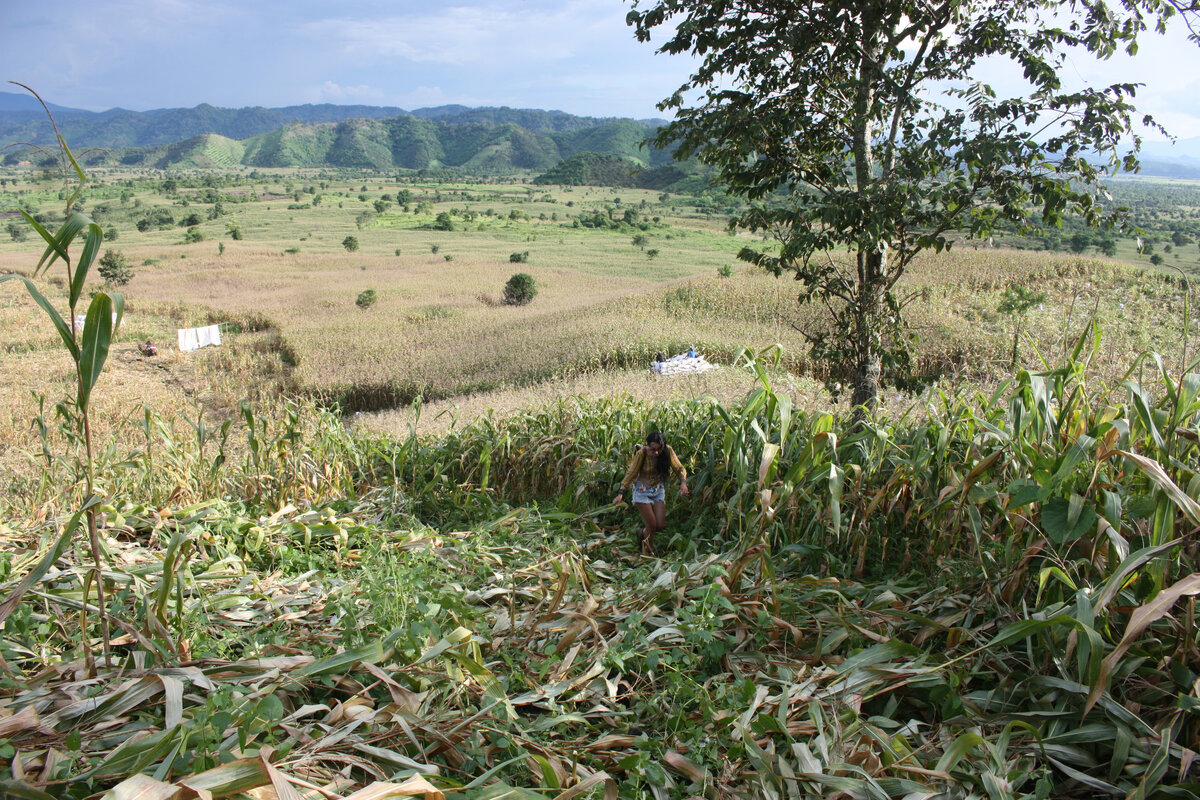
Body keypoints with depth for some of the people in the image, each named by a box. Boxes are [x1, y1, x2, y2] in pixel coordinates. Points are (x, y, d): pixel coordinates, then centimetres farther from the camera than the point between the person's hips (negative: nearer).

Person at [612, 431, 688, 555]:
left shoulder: (667, 450, -15)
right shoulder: (642, 453, -23)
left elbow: (679, 468, -9)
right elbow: (631, 473, -17)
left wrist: (683, 482, -28)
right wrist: (621, 493, -23)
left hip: (659, 490, 4)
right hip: (642, 490, -4)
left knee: (660, 525, -2)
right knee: (652, 525, -8)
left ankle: (643, 534, 33)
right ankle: (648, 552, 20)